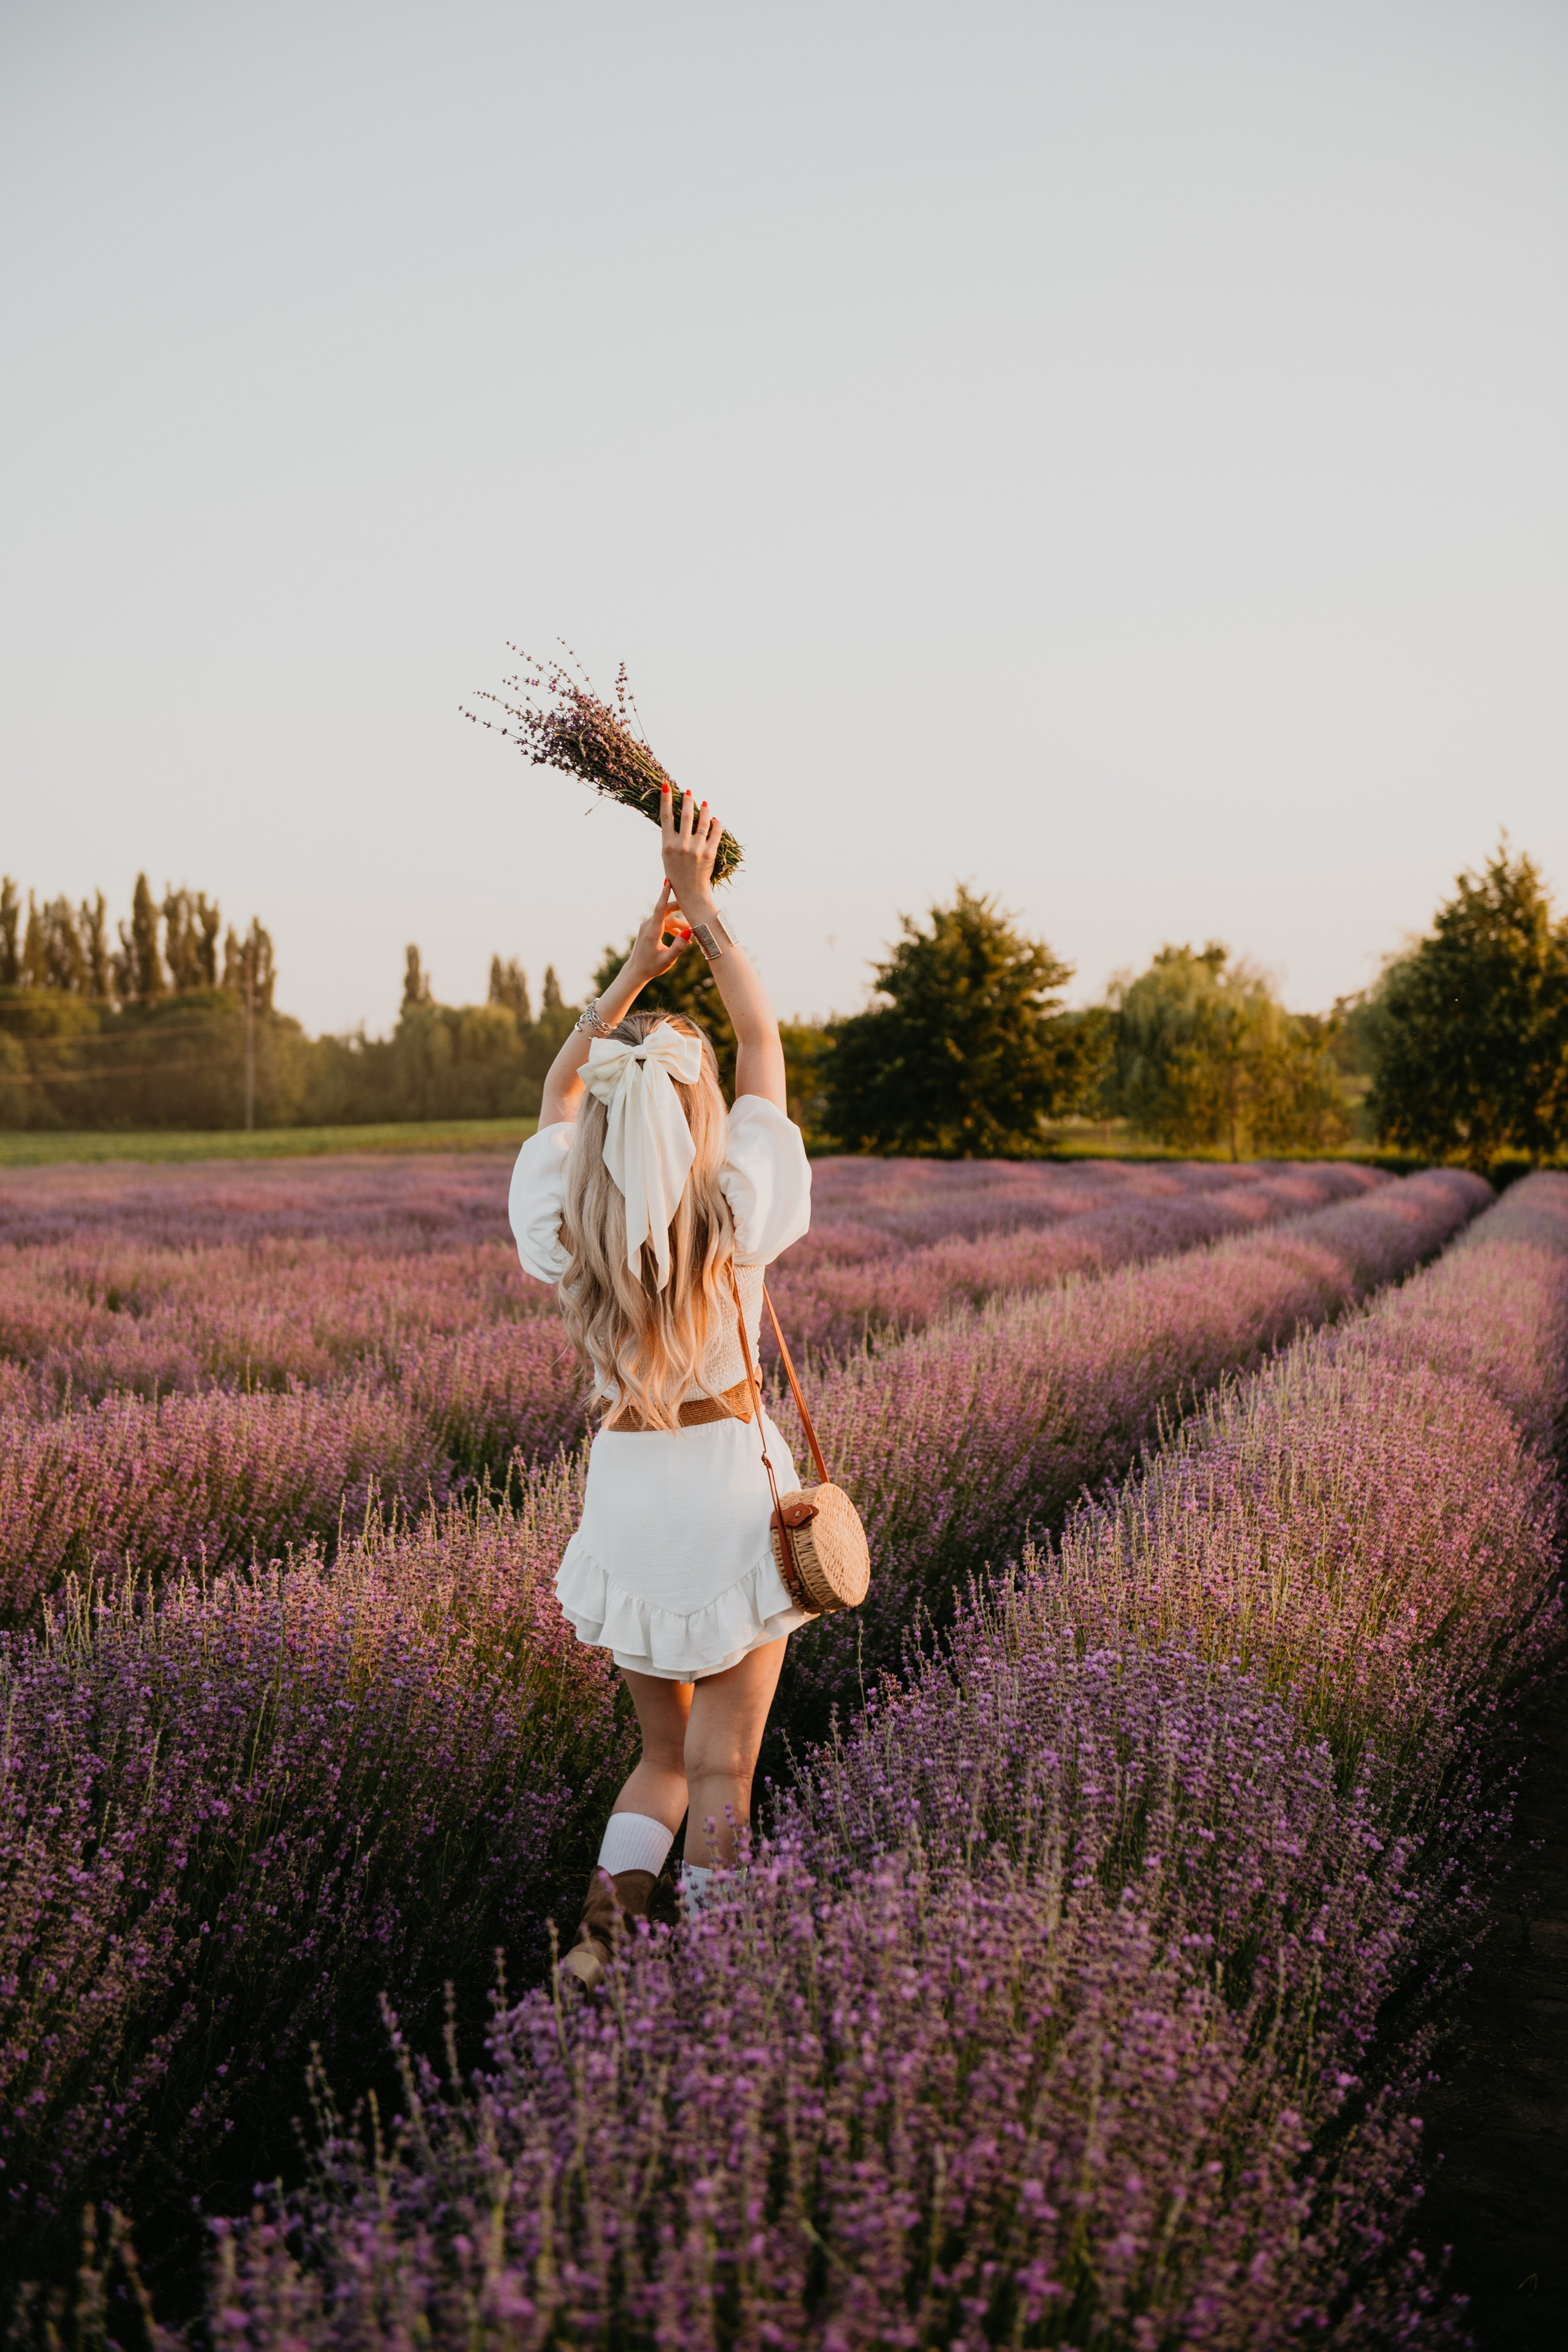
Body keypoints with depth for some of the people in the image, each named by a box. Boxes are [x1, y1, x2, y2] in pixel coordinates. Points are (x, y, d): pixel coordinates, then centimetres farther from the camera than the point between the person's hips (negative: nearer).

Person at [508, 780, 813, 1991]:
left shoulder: (563, 1221, -6)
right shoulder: (736, 1209, -13)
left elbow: (560, 1095, 15)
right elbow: (767, 1043, 0)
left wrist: (637, 967, 14)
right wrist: (702, 903, 6)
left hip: (627, 1486, 3)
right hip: (735, 1482, -3)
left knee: (663, 1754, 20)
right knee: (723, 1769, 7)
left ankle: (607, 1922, 2)